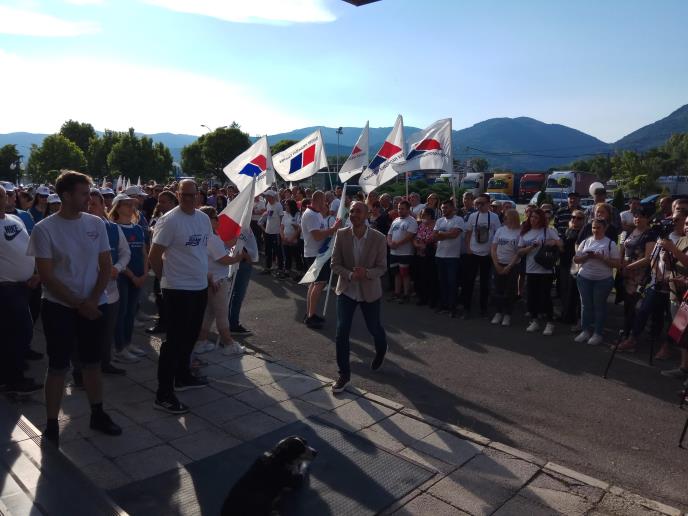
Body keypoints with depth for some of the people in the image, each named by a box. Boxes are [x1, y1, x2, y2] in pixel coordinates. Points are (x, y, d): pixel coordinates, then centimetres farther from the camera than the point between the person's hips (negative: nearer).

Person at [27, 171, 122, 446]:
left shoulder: (97, 224, 0)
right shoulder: (44, 229, -9)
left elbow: (106, 266, 1)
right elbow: (46, 276, -10)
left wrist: (92, 300, -10)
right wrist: (78, 304, -14)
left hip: (94, 305, 3)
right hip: (59, 308, -3)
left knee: (93, 363, 15)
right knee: (58, 367, 6)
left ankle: (97, 414, 29)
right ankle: (51, 424, 20)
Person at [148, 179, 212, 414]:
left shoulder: (204, 218, 8)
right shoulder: (169, 220, -15)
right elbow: (154, 256, -11)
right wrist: (167, 277, -1)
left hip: (200, 287, 8)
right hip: (178, 289, -8)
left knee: (190, 336, 19)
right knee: (175, 341, -4)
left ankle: (182, 376, 37)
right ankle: (164, 394, 5)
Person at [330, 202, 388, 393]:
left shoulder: (378, 238, -14)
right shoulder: (341, 235, -10)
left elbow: (382, 267, -9)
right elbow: (335, 264, -6)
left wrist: (366, 273, -29)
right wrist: (350, 275, -25)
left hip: (370, 291, 0)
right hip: (346, 289, 1)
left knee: (374, 328, 17)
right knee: (342, 331, -7)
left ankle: (381, 351, 52)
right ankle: (344, 373, 9)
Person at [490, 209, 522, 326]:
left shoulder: (519, 232, -6)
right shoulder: (500, 230, 4)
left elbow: (519, 252, -8)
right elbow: (493, 249, 4)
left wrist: (509, 267, -11)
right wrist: (497, 265, -4)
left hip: (513, 265, -3)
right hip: (498, 264, 3)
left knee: (510, 291, 2)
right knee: (498, 289, 5)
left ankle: (507, 315, 10)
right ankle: (498, 313, 16)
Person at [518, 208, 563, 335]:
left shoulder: (548, 231, -3)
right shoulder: (525, 232, 8)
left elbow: (561, 244, -2)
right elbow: (520, 251, 5)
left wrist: (554, 242, -22)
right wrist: (531, 247, -12)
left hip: (546, 270, -4)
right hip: (530, 270, 4)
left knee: (545, 296, -1)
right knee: (532, 296, 8)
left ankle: (550, 323, 12)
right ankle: (534, 321, 21)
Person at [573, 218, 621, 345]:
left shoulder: (610, 244, -2)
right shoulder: (585, 242, 8)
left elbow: (617, 264, -7)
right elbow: (575, 259, 7)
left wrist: (601, 258, -19)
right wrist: (586, 256, -12)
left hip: (603, 280, -3)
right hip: (584, 278, 3)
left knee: (599, 306, 3)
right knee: (585, 305, 9)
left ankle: (598, 333, 12)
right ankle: (585, 330, 19)